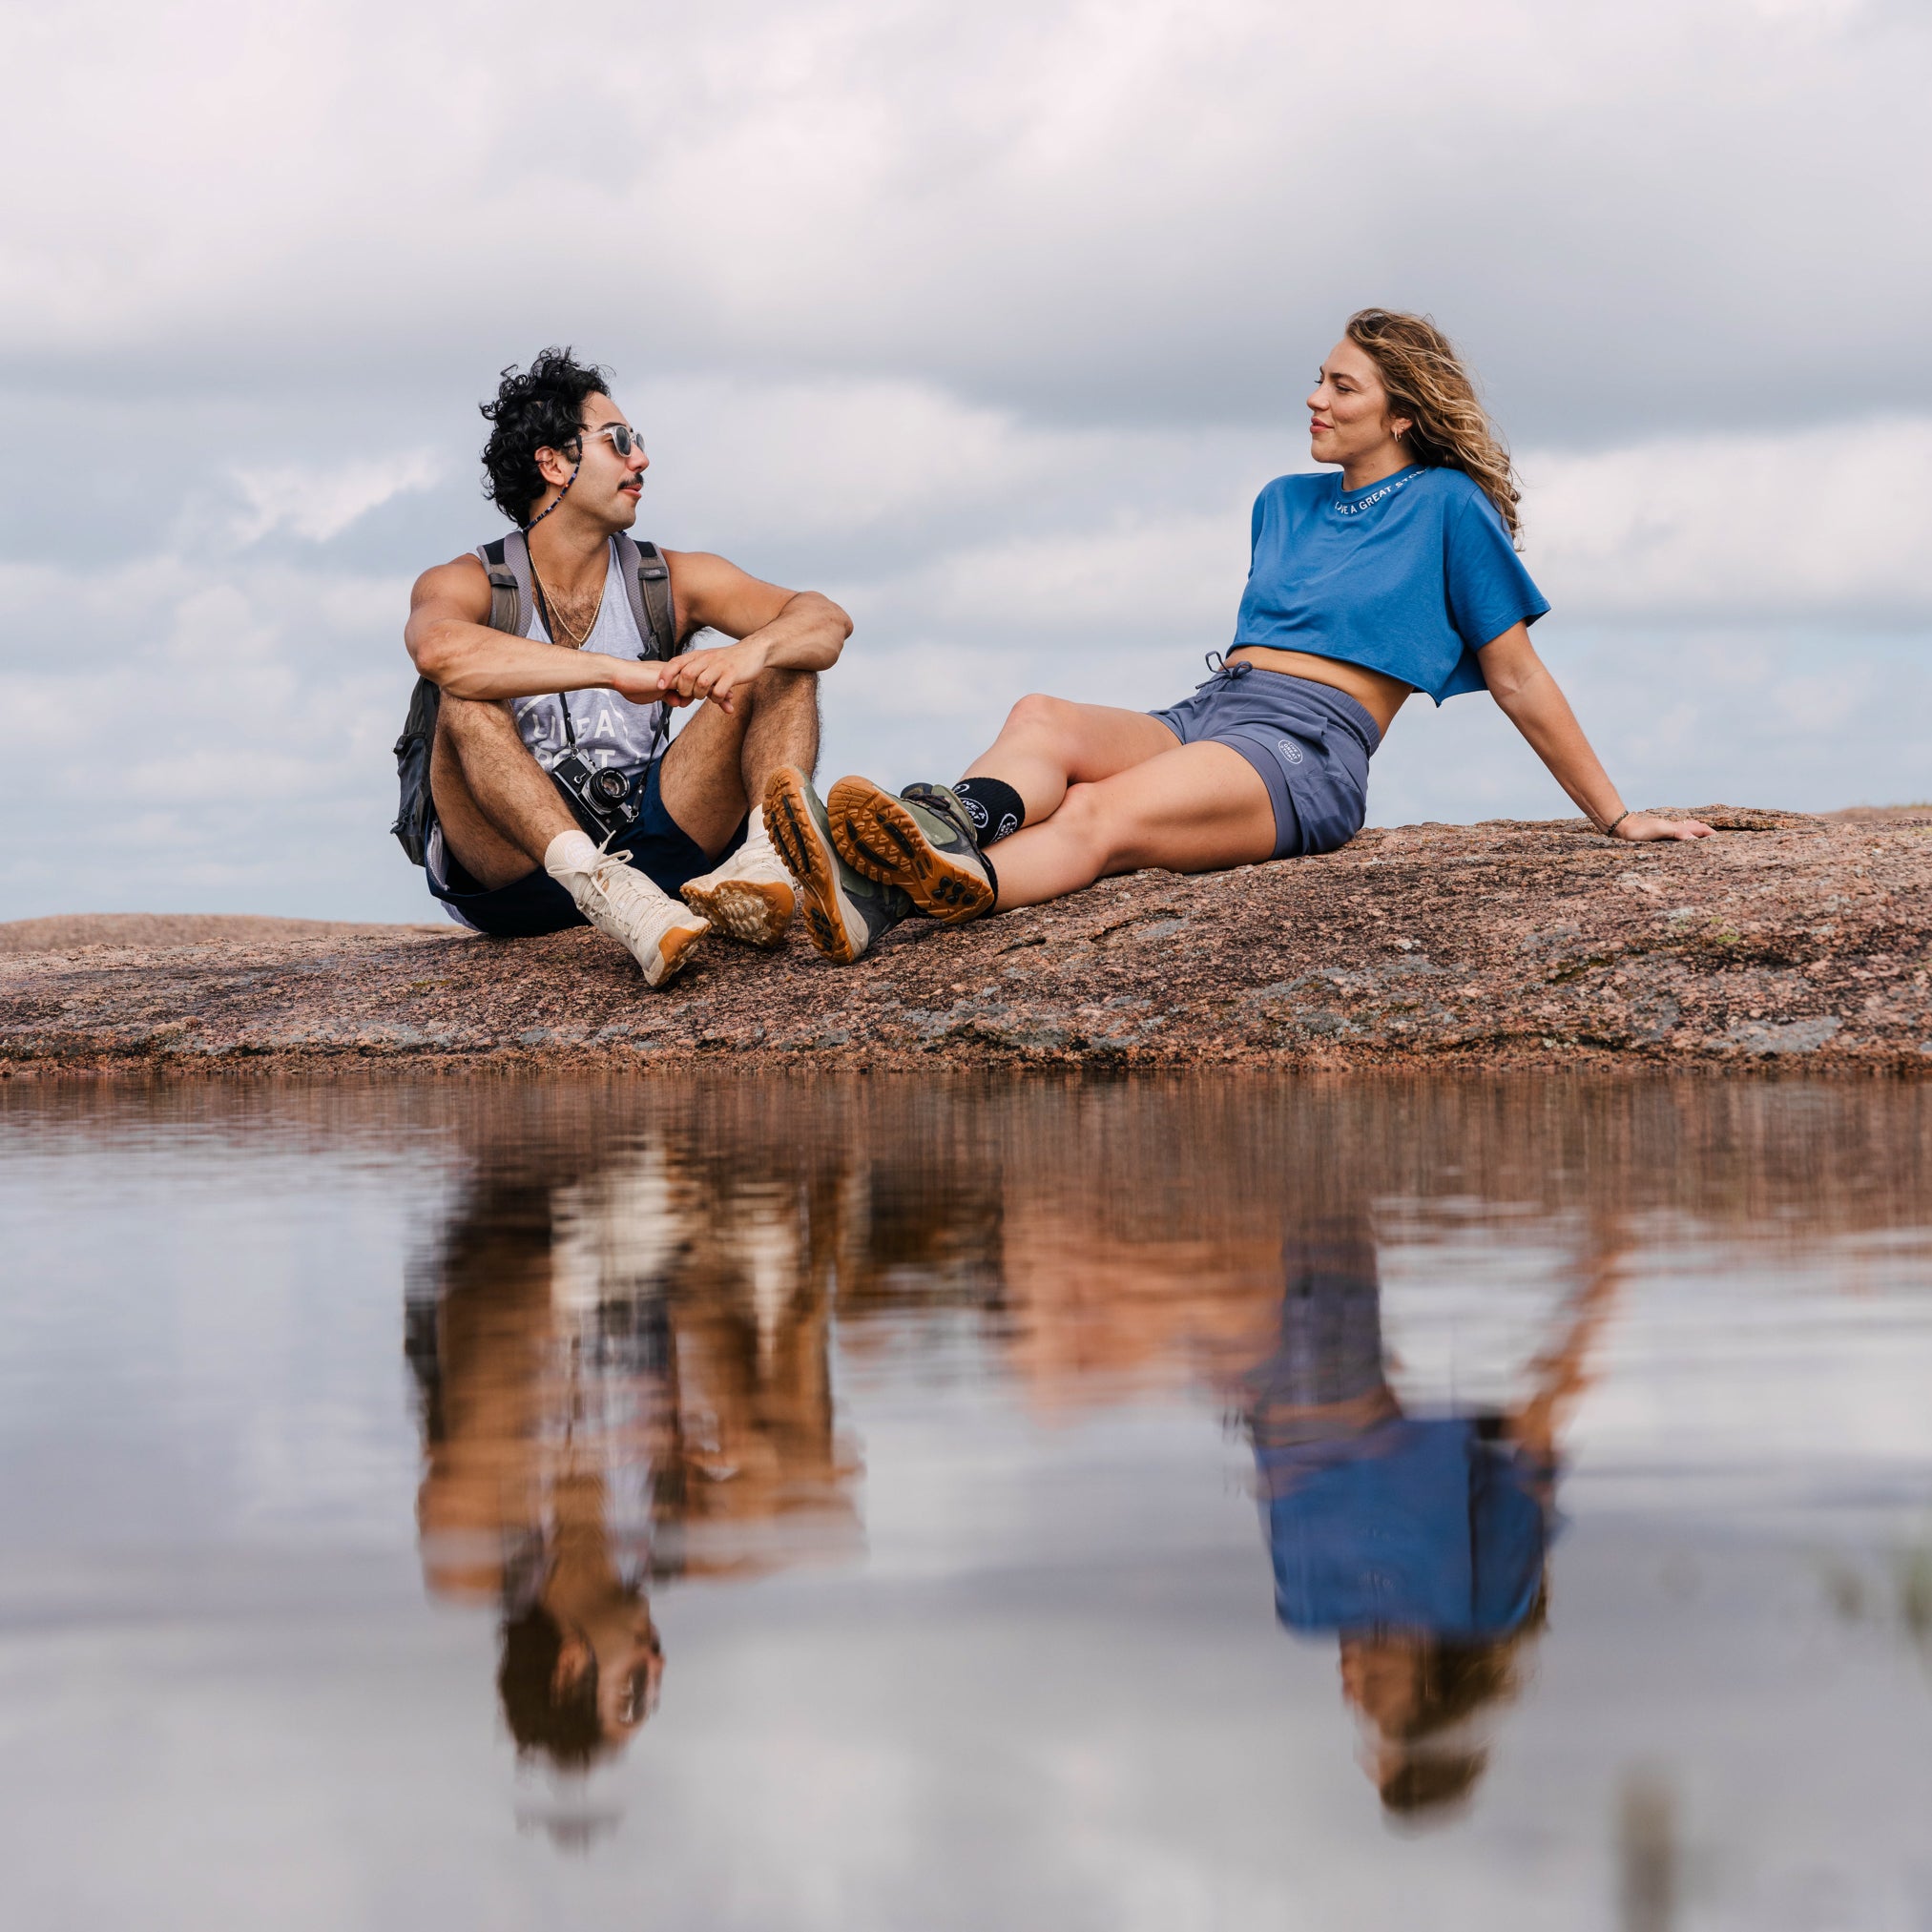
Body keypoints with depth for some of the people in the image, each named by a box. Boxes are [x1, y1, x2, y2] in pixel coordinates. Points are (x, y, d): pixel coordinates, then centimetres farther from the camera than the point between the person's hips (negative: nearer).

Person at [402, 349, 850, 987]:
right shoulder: (468, 584, -2)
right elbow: (440, 650, -28)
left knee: (785, 661, -8)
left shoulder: (671, 581, 10)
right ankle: (607, 893, -51)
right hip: (512, 867, -3)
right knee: (469, 702, -31)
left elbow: (826, 620, -2)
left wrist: (752, 649, -26)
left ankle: (769, 856, -37)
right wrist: (624, 673, -35)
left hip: (647, 848, 3)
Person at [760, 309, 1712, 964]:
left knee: (1102, 814, -35)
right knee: (1042, 719, -27)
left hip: (1311, 747, -7)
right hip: (1202, 712, 7)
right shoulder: (1283, 503, 27)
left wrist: (1615, 817, 11)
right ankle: (954, 824, -60)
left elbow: (1519, 682, 10)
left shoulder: (1448, 506, 6)